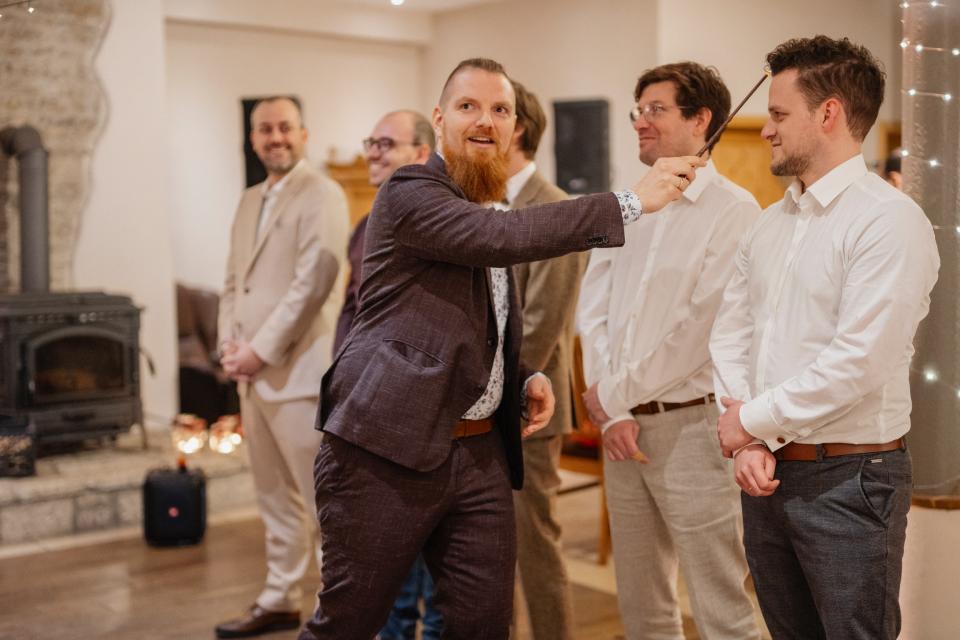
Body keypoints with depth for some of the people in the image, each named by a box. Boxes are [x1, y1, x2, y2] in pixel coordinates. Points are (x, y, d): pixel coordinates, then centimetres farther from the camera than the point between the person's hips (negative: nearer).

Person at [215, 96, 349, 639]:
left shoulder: (321, 194, -7)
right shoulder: (251, 200, 18)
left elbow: (314, 281, -17)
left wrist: (262, 350, -16)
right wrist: (231, 344, 3)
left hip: (299, 370, -8)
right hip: (255, 372, 8)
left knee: (324, 499, -3)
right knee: (276, 497, 15)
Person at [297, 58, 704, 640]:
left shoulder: (493, 213, 18)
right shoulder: (409, 193, -8)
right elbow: (508, 235, -26)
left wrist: (528, 379, 7)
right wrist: (632, 201, -24)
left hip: (481, 451, 7)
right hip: (387, 450, -7)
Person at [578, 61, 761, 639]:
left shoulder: (733, 211, -8)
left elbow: (700, 326, -14)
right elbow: (594, 312, 7)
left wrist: (614, 394, -9)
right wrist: (612, 412, -5)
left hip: (690, 422, -6)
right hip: (622, 424, 7)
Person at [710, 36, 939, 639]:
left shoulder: (889, 220, -14)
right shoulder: (770, 223, 10)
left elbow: (858, 364, -21)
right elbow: (730, 335, 8)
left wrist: (753, 420, -11)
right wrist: (748, 443, -6)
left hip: (849, 478, -7)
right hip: (768, 473, 7)